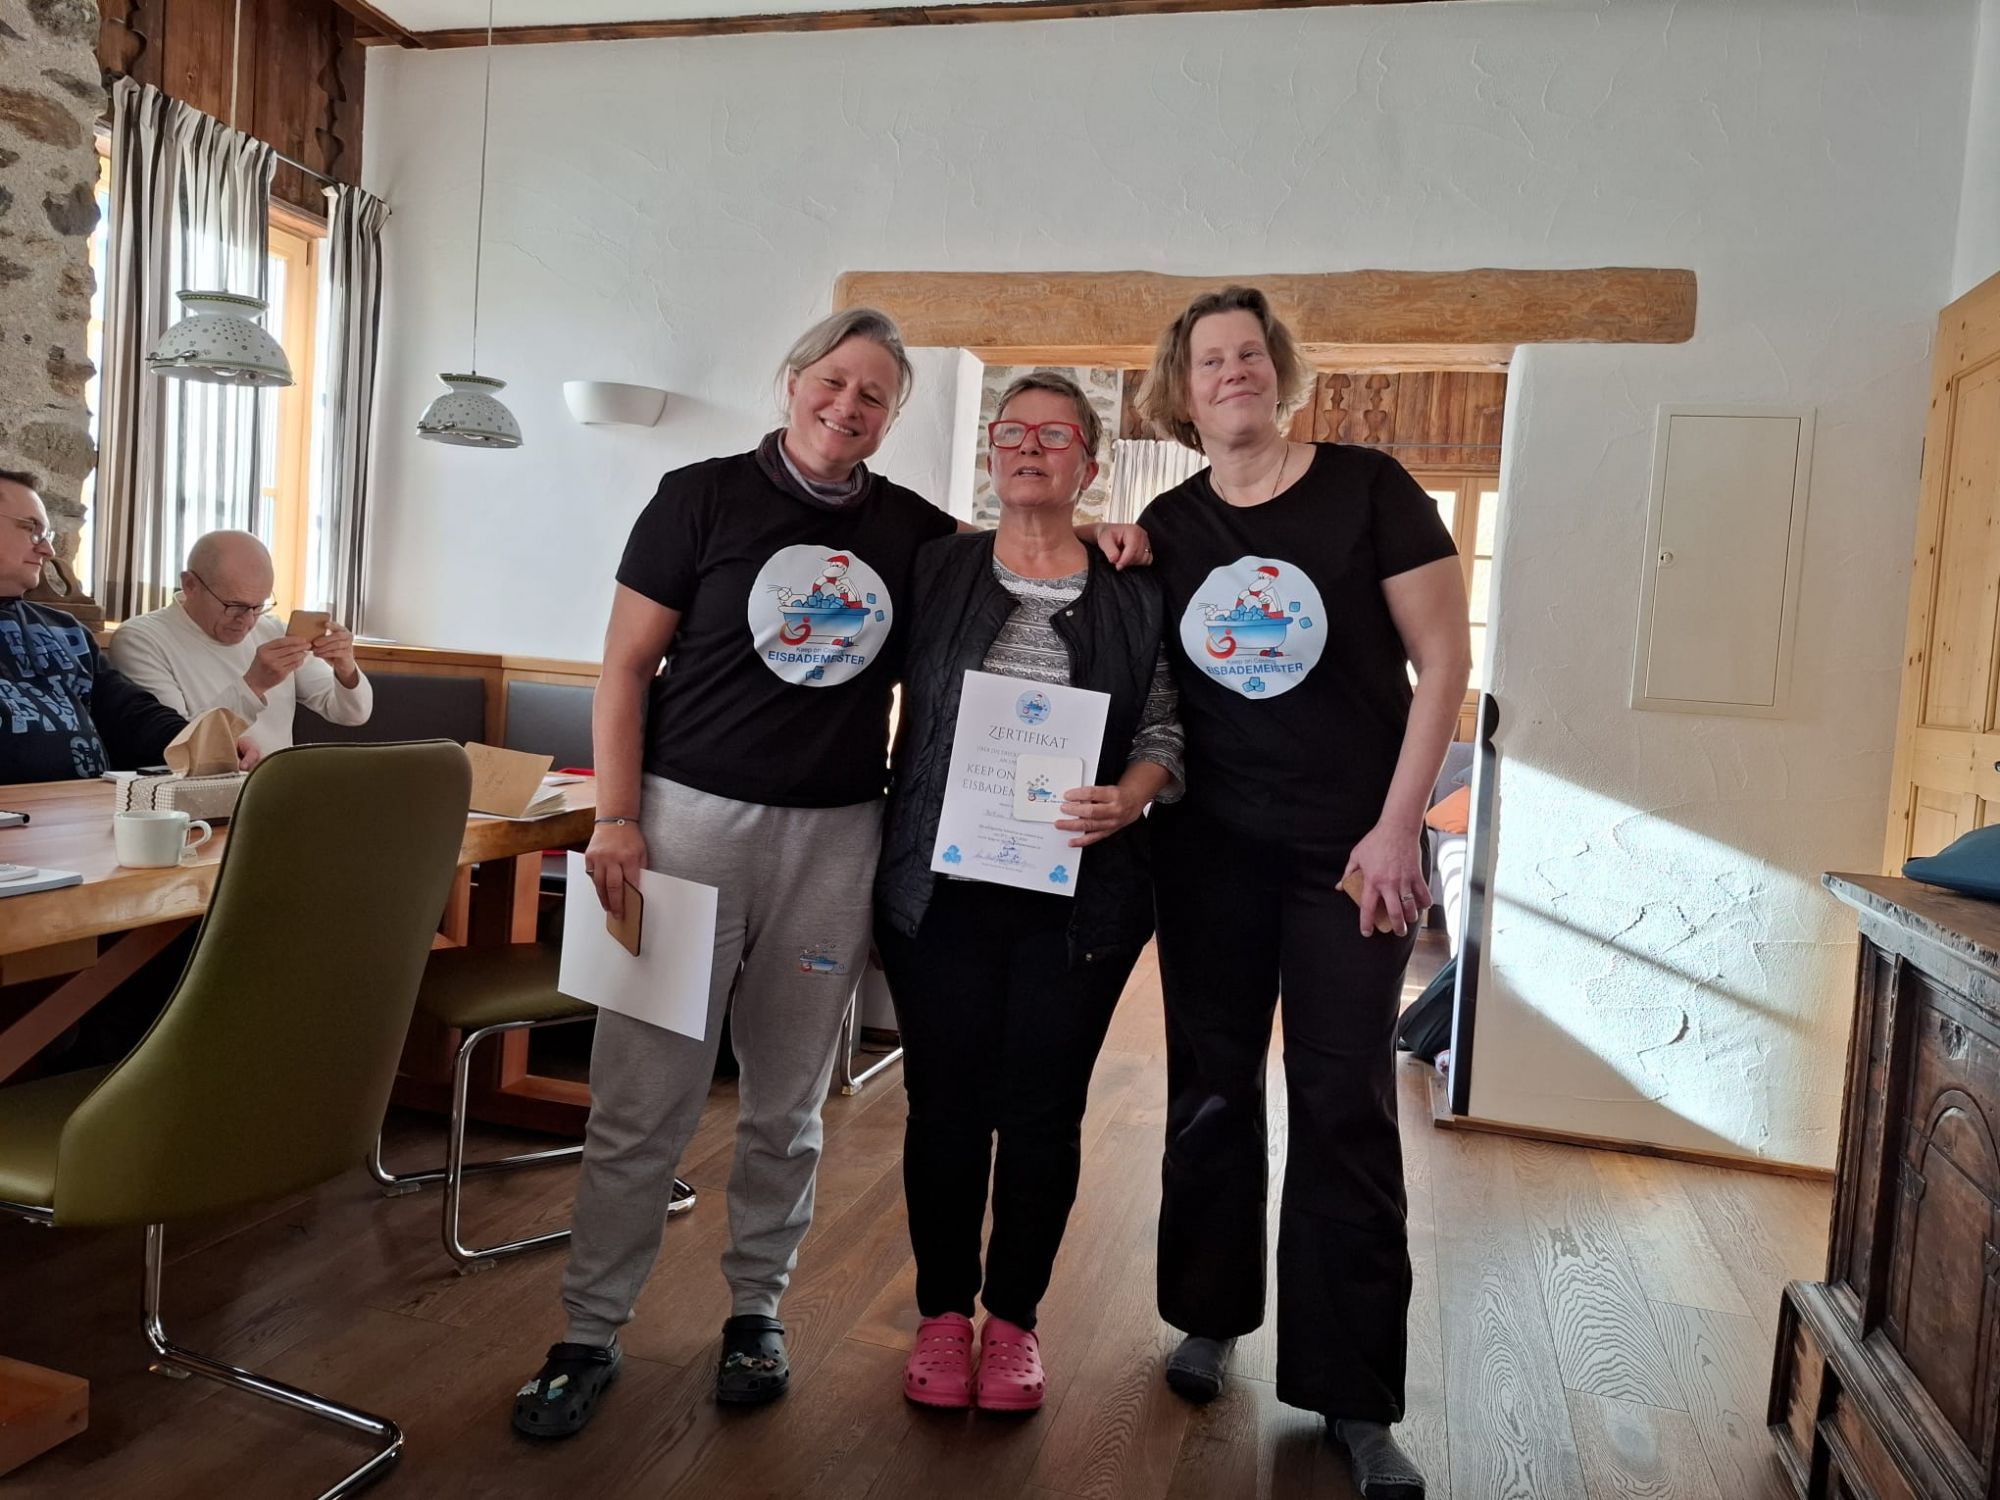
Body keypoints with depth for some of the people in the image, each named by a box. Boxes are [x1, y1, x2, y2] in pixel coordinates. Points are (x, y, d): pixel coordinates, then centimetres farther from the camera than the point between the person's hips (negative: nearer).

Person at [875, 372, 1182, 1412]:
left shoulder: (1134, 593, 6)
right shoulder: (935, 568, 7)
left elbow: (1168, 726, 5)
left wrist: (1129, 795, -14)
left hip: (1078, 891, 0)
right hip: (943, 883, 0)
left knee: (1044, 1109, 7)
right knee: (945, 1101, 7)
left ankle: (1014, 1317, 27)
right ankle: (943, 1310, 27)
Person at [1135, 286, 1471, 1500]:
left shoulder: (1367, 487, -5)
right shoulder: (1168, 525, 5)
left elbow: (1444, 658, -7)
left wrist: (1399, 826, -12)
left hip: (1351, 849, -3)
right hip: (1212, 848, 3)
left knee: (1345, 1106, 1)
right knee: (1210, 1091, 11)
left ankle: (1355, 1397, 15)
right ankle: (1209, 1317, 32)